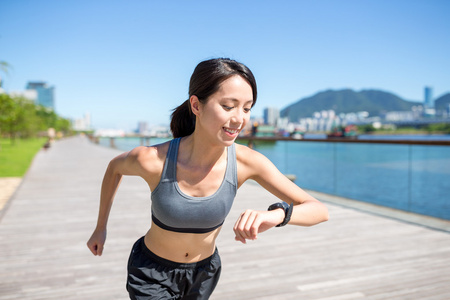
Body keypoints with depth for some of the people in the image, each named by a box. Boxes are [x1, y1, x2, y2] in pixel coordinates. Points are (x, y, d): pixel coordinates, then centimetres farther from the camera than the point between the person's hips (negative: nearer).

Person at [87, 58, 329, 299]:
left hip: (204, 272, 3)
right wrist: (100, 227, 5)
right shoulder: (152, 160, -30)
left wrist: (276, 214, -44)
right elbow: (115, 166, -5)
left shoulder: (246, 161, -25)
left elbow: (320, 211, -22)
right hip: (152, 273, -2)